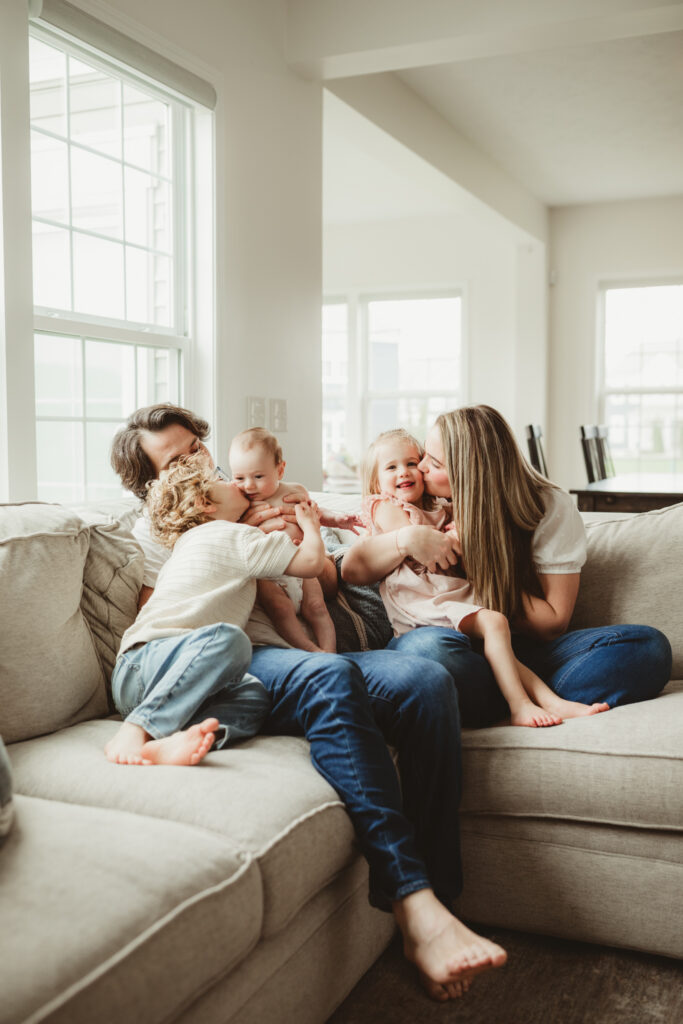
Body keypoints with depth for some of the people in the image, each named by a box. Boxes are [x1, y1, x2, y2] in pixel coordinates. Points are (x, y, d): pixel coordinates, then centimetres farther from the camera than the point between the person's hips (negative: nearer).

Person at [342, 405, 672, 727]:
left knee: (647, 646, -25)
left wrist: (485, 578, -9)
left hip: (526, 653, 0)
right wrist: (407, 538, -12)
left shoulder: (551, 508, 3)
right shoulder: (430, 506, 13)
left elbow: (553, 622, -1)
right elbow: (353, 568, 7)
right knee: (424, 645, -39)